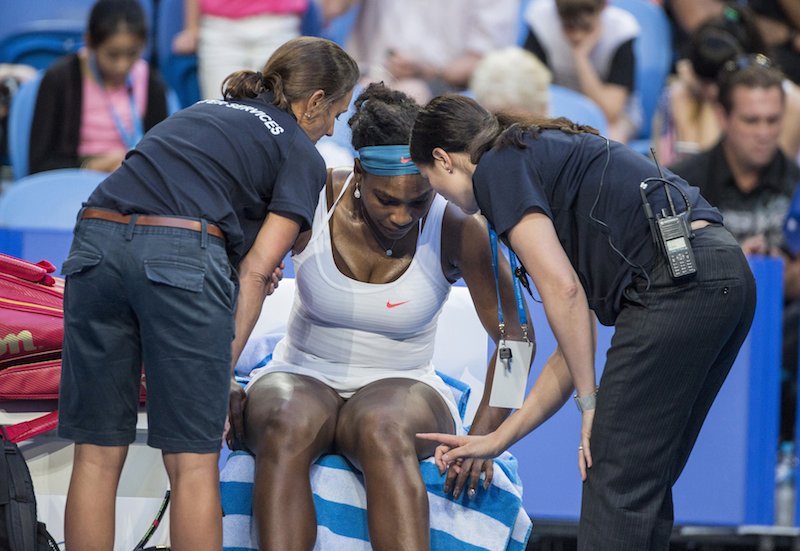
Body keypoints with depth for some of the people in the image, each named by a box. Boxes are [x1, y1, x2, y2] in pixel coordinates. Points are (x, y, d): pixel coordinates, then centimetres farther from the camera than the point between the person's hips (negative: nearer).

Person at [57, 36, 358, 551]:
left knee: (97, 454, 8)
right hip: (182, 257, -5)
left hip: (96, 241, 5)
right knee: (194, 462, 1)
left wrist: (254, 260, 16)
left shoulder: (201, 112, 31)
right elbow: (256, 271, 3)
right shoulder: (302, 155, 13)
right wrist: (224, 368, 4)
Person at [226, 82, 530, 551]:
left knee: (384, 432, -39)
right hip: (302, 380, 1)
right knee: (286, 429, -38)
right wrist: (223, 385, -15)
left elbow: (514, 337, -5)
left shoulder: (458, 231, -11)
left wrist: (485, 434, -18)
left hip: (400, 389, -1)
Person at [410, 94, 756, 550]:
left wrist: (590, 403, -3)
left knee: (616, 483, -4)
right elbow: (575, 346, 28)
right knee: (645, 484, 15)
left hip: (676, 281, -9)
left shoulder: (496, 168, 4)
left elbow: (563, 290, -9)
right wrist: (498, 440, 31)